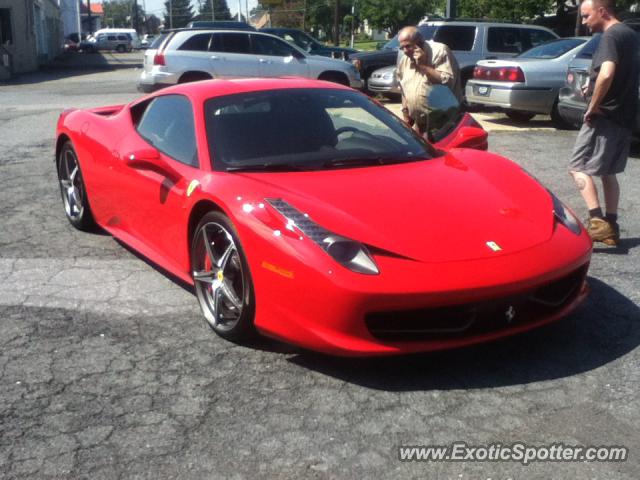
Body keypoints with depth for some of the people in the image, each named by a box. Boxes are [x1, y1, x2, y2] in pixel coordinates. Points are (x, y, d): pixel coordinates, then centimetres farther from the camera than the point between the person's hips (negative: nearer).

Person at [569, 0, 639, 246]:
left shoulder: (611, 36, -14)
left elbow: (607, 73, -31)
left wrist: (593, 106, -20)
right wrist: (593, 84, 14)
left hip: (605, 116, -9)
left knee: (578, 167, -5)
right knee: (607, 172, 16)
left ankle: (597, 222, -14)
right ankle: (610, 227, 17)